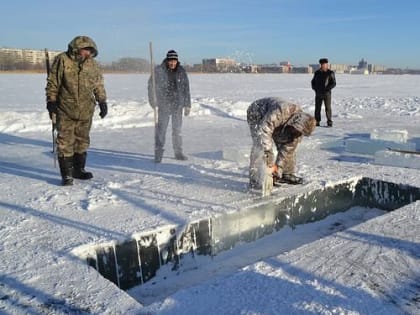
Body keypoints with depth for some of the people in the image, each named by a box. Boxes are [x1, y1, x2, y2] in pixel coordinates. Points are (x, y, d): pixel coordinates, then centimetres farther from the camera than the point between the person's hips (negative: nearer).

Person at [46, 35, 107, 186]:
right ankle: (66, 174, 3)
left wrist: (102, 102, 8)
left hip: (86, 111, 4)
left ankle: (78, 169, 25)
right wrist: (51, 101, -7)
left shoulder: (92, 64, 5)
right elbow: (52, 83, -3)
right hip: (66, 111, -4)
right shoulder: (62, 60, -7)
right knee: (65, 142, -3)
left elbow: (99, 85, 13)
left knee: (82, 141, 12)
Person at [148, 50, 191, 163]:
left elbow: (186, 89, 8)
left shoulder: (181, 71, 3)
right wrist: (152, 100, -5)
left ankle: (178, 152, 20)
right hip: (163, 105, -2)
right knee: (161, 129, -6)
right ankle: (158, 153, 0)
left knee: (177, 129, 10)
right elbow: (151, 85, 3)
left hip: (178, 105, 3)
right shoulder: (158, 70, -4)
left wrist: (187, 105, 6)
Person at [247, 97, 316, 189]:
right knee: (260, 146, -24)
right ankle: (255, 180, -21)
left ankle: (287, 174, 20)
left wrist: (278, 166, -23)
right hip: (257, 115, -6)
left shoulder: (300, 126, -21)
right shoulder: (282, 111, -44)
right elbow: (264, 130, -50)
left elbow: (288, 148, -15)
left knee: (290, 146, 3)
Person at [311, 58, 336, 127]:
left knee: (328, 108, -5)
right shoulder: (317, 72, 9)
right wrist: (315, 88, 0)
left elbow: (333, 83, -6)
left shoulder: (330, 73, -2)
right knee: (317, 108, 2)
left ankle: (329, 123, -1)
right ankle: (317, 122, 9)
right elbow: (313, 82, 17)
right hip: (318, 94, 4)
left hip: (327, 93, -3)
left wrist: (327, 89, -18)